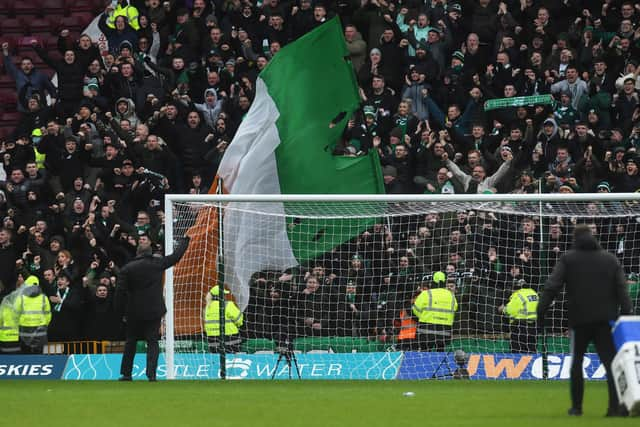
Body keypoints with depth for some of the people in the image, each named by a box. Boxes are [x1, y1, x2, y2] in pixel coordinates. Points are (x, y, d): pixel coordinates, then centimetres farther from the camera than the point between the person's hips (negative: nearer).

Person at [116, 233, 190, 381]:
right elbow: (176, 256, 10)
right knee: (152, 342, 3)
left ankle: (126, 373, 17)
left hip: (134, 313, 0)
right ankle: (151, 373, -12)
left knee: (131, 342, 15)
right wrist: (185, 240, 25)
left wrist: (122, 311, 3)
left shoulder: (127, 269, -5)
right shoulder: (158, 263, -4)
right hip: (154, 311, 0)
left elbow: (120, 292, -7)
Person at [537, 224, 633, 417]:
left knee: (576, 362, 14)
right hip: (605, 320, 1)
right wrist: (626, 315, 1)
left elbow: (552, 286, -6)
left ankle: (576, 406, 15)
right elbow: (622, 290, 4)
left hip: (579, 319, -1)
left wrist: (541, 308, -7)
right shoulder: (611, 259, 11)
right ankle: (616, 405, -17)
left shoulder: (568, 259, 4)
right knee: (610, 362, -2)